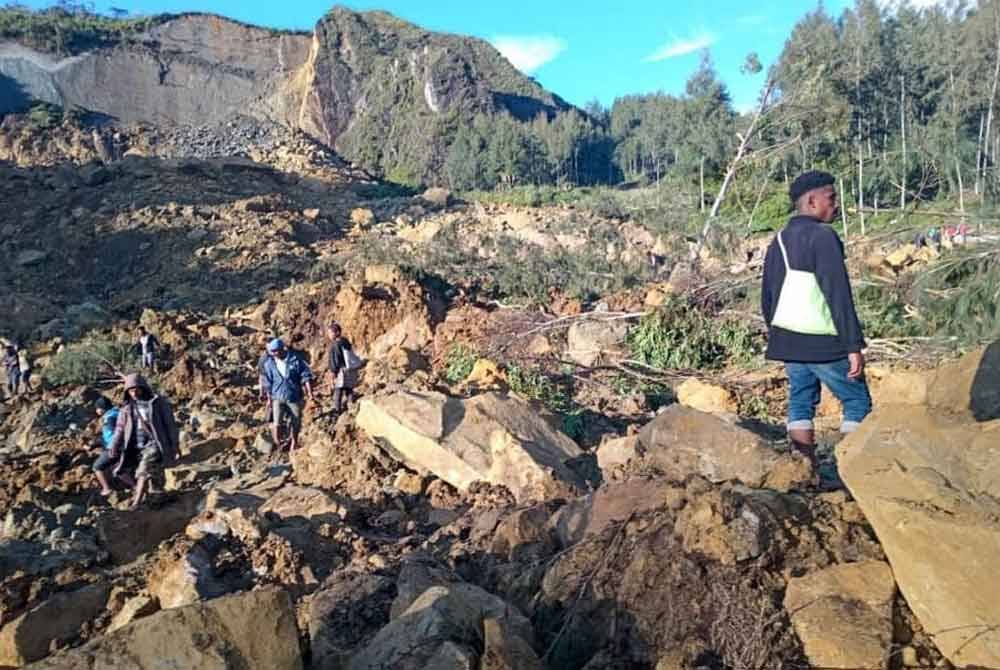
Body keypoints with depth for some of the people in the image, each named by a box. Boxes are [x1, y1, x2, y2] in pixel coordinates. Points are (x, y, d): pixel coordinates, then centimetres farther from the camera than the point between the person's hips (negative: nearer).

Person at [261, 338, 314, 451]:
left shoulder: (295, 359, -9)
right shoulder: (269, 363, -4)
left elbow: (306, 375, -5)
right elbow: (268, 382, 6)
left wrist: (309, 391, -10)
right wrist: (269, 398, 11)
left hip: (294, 396, 0)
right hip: (278, 397, 0)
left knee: (296, 422, 11)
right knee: (276, 423, -9)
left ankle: (294, 441, 35)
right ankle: (277, 444, 12)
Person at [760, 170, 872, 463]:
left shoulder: (778, 240, 12)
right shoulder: (822, 236, -12)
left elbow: (767, 298, 15)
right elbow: (839, 295, -17)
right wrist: (854, 345, -16)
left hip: (786, 339, 7)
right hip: (823, 343, -7)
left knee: (800, 401, 11)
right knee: (858, 401, 6)